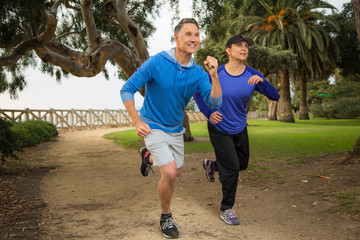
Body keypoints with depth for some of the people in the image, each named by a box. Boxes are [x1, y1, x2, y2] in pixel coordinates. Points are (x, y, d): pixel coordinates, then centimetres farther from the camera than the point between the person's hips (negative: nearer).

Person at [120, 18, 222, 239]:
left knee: (177, 173, 20)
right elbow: (127, 90, -16)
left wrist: (214, 75, -32)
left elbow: (215, 103, -18)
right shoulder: (156, 62, -22)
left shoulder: (198, 73, -10)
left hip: (176, 129, 6)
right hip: (153, 127, -5)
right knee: (169, 173, -18)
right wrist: (137, 122, -23)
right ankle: (166, 217, 9)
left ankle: (148, 156, 50)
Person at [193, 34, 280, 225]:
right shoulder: (216, 73, -17)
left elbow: (275, 97, -17)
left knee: (242, 164, 18)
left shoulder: (252, 75, -11)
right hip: (219, 129, -5)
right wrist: (209, 113, -18)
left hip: (240, 129, 5)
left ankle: (211, 165, 45)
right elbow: (197, 94, -4)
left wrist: (261, 81, -35)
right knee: (232, 168, -6)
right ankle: (226, 209, 15)